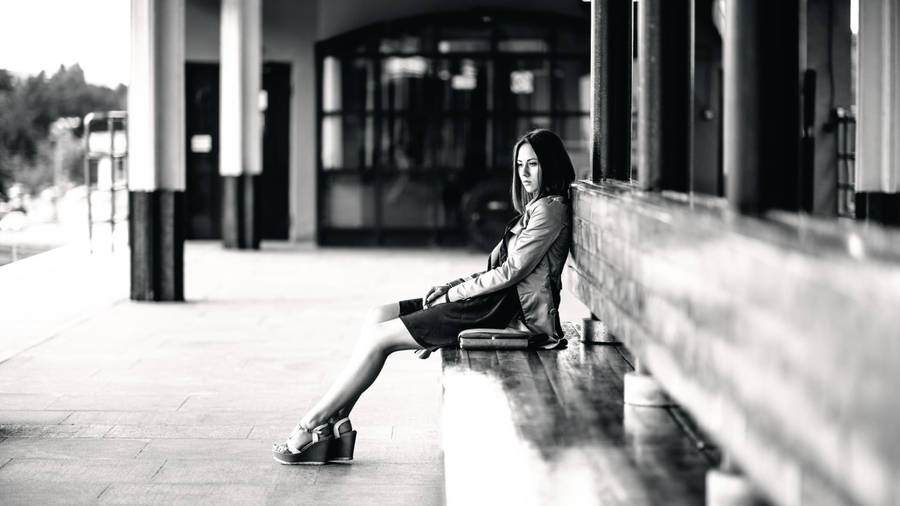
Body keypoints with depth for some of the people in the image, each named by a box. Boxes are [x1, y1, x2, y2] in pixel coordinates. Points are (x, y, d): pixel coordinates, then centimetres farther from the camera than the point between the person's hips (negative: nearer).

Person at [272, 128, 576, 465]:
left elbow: (510, 271, -16)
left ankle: (312, 425, -4)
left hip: (505, 310, -10)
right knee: (378, 316, 2)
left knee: (379, 338, -10)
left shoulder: (550, 209, -10)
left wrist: (453, 293, -9)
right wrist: (450, 287, 6)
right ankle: (336, 425, -5)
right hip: (494, 300, 10)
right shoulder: (536, 207, 21)